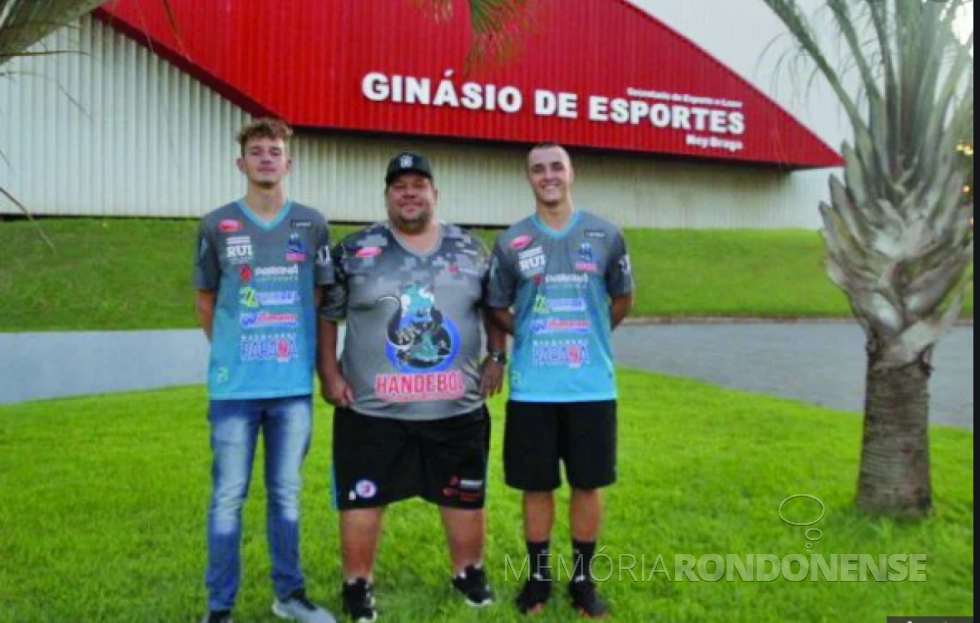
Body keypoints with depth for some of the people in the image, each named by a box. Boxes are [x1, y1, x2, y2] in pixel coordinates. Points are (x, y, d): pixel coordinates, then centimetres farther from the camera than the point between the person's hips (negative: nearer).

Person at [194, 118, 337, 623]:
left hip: (294, 384, 1)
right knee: (228, 496, 4)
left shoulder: (311, 224, 4)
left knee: (286, 492, 12)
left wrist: (319, 361, 6)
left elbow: (322, 297, 10)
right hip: (234, 386, -1)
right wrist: (231, 352, 7)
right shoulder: (216, 225, 1)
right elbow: (205, 300, 10)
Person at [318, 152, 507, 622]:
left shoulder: (470, 249, 6)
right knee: (363, 498, 6)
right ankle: (357, 585, 25)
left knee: (465, 496, 13)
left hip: (458, 409, 2)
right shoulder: (354, 251, -1)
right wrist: (329, 373, -4)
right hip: (372, 410, -2)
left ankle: (469, 574, 34)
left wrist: (496, 358, 6)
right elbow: (326, 314, 2)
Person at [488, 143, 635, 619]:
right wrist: (532, 338, 5)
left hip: (592, 387, 0)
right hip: (532, 389, 0)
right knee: (536, 487, 8)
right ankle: (538, 576, 24)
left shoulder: (606, 236, 3)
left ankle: (583, 579, 24)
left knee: (588, 485, 7)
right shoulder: (511, 243, 2)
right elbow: (497, 308, 12)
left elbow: (623, 299, 15)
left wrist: (591, 337, 12)